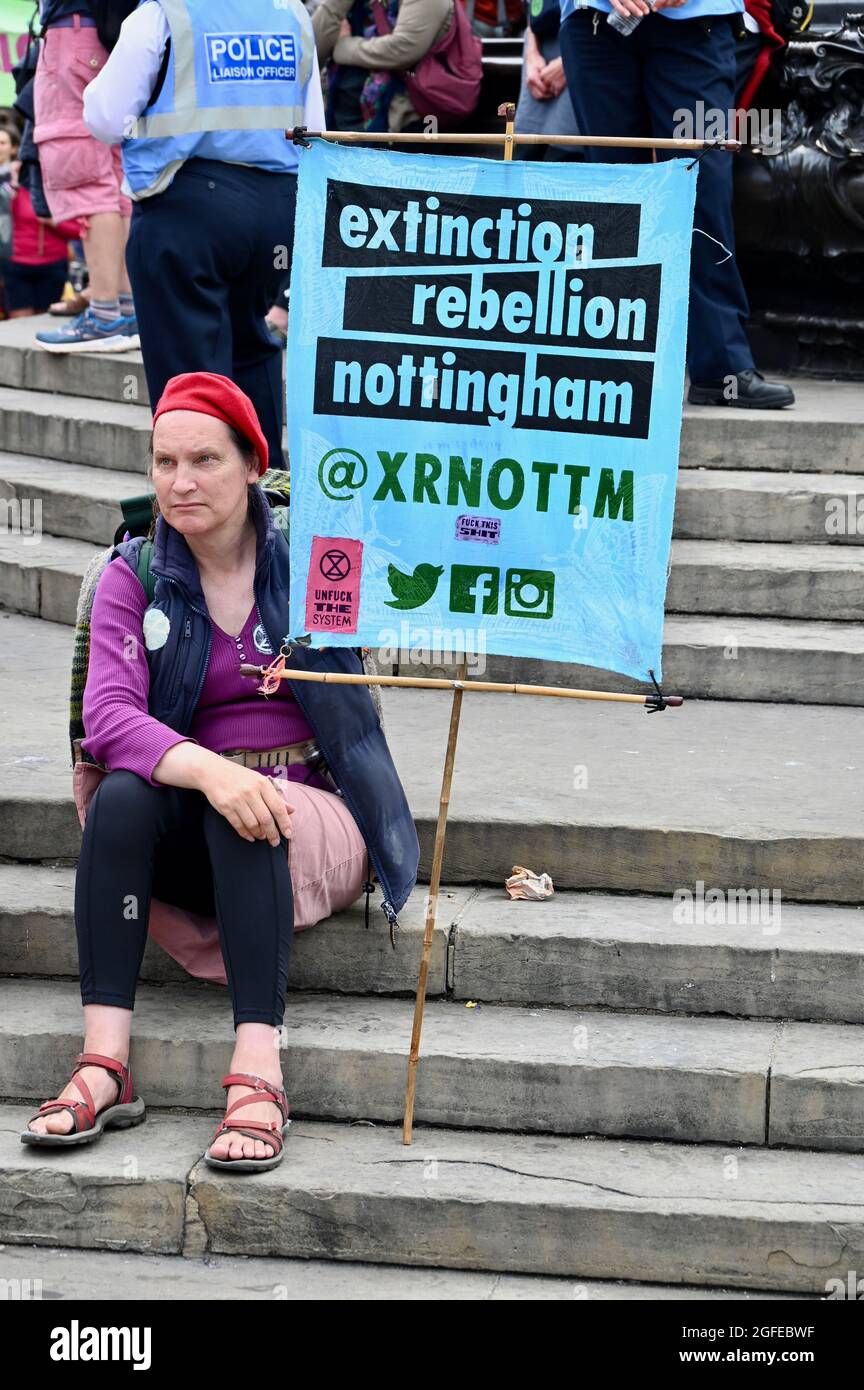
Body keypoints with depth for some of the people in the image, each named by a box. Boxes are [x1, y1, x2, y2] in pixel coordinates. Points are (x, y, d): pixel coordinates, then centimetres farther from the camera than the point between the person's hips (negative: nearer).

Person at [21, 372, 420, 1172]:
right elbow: (110, 715, -13)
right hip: (190, 841, 2)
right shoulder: (134, 578, 3)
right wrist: (209, 771, -32)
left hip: (316, 820, -2)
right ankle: (104, 1061, -37)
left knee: (243, 815, -34)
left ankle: (258, 1069, -45)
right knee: (122, 796, -30)